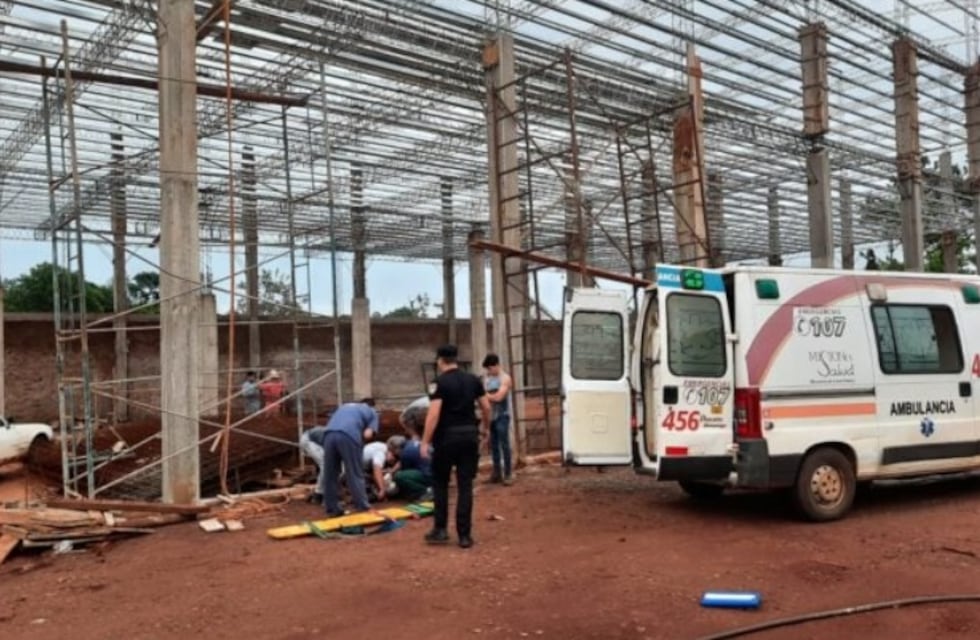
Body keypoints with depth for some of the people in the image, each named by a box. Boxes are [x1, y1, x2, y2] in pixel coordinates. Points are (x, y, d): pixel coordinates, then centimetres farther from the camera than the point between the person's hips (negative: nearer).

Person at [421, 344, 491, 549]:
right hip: (469, 435, 4)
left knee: (440, 483, 13)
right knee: (465, 486, 6)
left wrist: (425, 442, -14)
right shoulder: (473, 380, 7)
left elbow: (434, 413, -16)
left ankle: (440, 530, 13)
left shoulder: (441, 382, -9)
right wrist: (485, 427, 29)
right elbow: (486, 407, 12)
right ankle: (465, 534, 5)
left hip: (448, 436, -4)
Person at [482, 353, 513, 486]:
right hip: (490, 416, 6)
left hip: (502, 416, -6)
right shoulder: (486, 379, 11)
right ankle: (497, 472, 15)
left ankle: (507, 474, -2)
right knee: (493, 445, 8)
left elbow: (498, 397, -15)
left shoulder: (505, 379, -7)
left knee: (504, 445, -5)